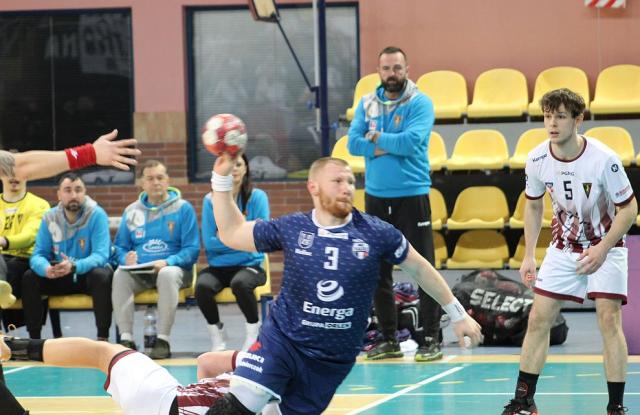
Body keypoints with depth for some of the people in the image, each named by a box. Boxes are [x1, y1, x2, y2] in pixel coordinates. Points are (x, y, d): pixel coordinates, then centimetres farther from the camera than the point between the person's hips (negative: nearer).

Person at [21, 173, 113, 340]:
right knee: (29, 278, -19)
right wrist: (46, 268, -34)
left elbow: (100, 256, -24)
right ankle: (34, 338, -12)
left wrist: (74, 267, -44)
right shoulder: (50, 218, -5)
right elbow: (38, 255, -8)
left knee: (102, 276, -35)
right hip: (60, 276, 3)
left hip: (88, 272, -3)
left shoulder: (97, 215, -15)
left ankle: (103, 338, -29)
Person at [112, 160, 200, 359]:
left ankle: (163, 340, -31)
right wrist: (126, 258, -9)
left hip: (173, 268, -3)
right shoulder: (132, 211, 13)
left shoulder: (183, 208, 3)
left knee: (168, 274, -38)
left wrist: (168, 262, -19)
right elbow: (120, 246, 15)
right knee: (120, 275, -30)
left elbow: (192, 249, -3)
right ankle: (126, 338, -29)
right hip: (139, 272, 3)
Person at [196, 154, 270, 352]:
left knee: (240, 283, -36)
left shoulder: (257, 197, 0)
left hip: (249, 265, -2)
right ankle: (217, 336, -5)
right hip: (218, 266, 2)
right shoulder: (210, 200, 3)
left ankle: (253, 335, -10)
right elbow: (209, 242, -4)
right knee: (202, 285, -31)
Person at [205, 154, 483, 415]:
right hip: (281, 339, -1)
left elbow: (420, 269, 6)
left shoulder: (376, 233, -7)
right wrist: (222, 178, -5)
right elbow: (231, 234, 5)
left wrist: (458, 315, 9)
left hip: (333, 359, 1)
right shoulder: (291, 229, -5)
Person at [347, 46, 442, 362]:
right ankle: (388, 338, 18)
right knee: (378, 271, 9)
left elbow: (411, 141, -20)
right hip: (375, 196, 5)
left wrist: (377, 138, -8)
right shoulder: (367, 103, 9)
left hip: (412, 196, -5)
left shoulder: (419, 103, -5)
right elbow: (353, 143, -3)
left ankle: (431, 338, -2)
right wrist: (392, 145, -13)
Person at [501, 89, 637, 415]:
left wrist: (602, 250, -24)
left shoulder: (603, 159, -25)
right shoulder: (537, 160, -12)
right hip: (563, 247, 4)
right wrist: (529, 255, 1)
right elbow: (533, 205, 6)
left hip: (605, 246, -4)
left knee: (609, 318, -15)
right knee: (539, 318, -1)